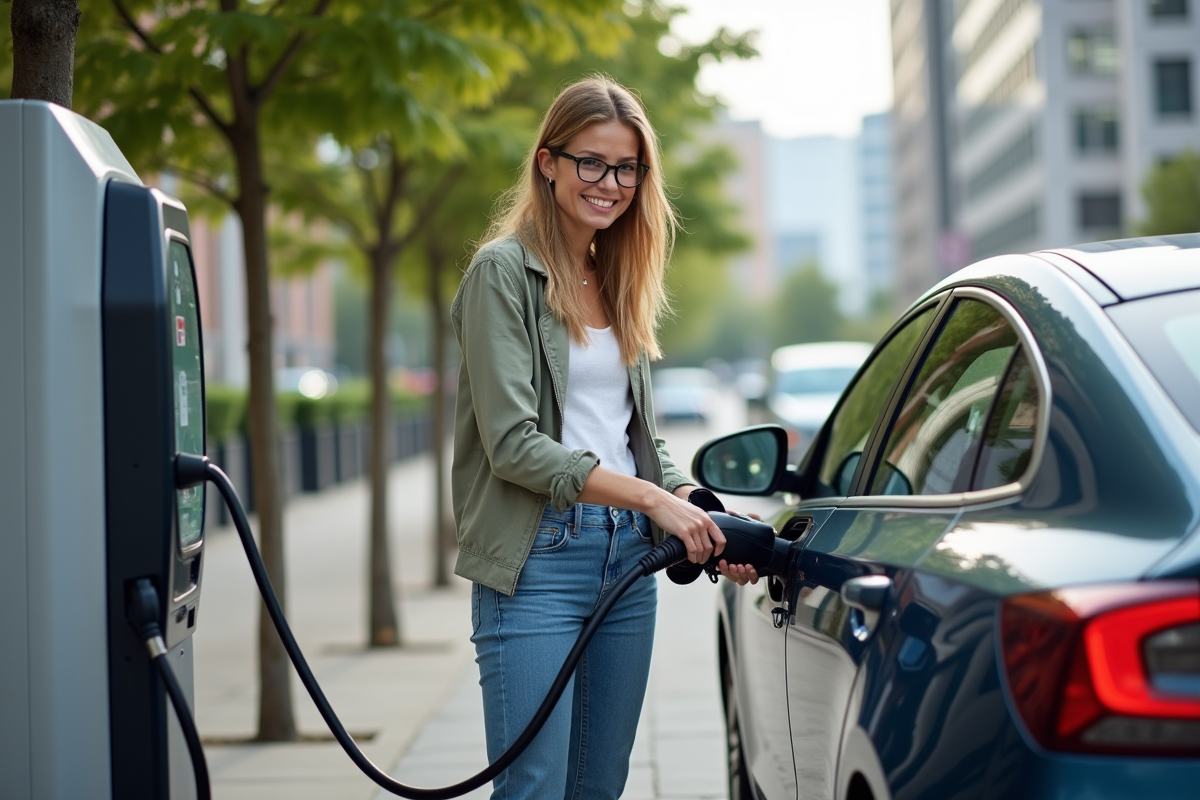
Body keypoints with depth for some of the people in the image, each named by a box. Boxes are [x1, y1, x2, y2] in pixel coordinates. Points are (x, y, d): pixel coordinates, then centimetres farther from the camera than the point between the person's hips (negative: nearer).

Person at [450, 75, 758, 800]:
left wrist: (704, 516, 0)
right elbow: (513, 443, -14)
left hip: (628, 557, 7)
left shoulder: (620, 279, 16)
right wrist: (651, 498, -17)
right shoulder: (504, 271, -6)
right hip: (538, 560, -7)